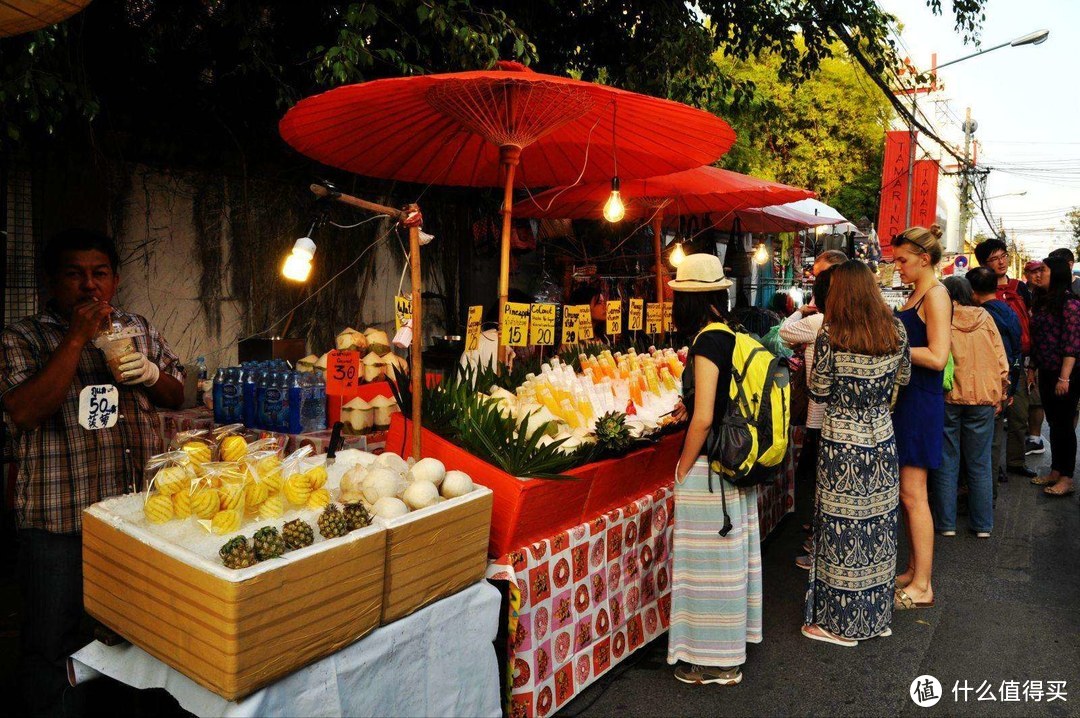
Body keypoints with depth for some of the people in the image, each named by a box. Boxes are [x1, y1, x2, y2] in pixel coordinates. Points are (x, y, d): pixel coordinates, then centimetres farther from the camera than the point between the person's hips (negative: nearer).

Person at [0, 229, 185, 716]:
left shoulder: (138, 329, 10)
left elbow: (176, 396, 14)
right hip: (59, 523, -4)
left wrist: (151, 374, -8)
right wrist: (78, 337, -20)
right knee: (53, 643, 10)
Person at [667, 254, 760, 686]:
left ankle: (716, 663, 19)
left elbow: (703, 419, -22)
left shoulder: (707, 342, -19)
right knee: (729, 554, 19)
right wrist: (691, 405, 14)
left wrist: (682, 473, -12)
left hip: (709, 468, -9)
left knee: (708, 560, 4)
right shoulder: (733, 336, 6)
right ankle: (730, 649, 36)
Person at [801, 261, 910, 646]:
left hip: (842, 442, -5)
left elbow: (819, 391, -7)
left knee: (842, 525, 5)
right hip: (882, 436, 5)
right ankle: (878, 616, 29)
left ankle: (841, 623, 17)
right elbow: (904, 377, 12)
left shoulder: (831, 334, -14)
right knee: (879, 521, 14)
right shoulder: (895, 329, -1)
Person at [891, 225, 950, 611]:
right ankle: (914, 570, 26)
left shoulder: (935, 295, -13)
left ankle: (922, 587, 6)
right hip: (905, 398, 9)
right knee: (907, 492, 14)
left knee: (913, 493, -4)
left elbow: (937, 357, -21)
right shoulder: (917, 294, 15)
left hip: (921, 401, -9)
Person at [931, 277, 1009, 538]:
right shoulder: (984, 317, 4)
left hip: (947, 397, -2)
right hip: (983, 397, 2)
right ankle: (983, 525, 17)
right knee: (980, 465, 11)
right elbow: (1001, 360, 4)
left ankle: (946, 523, 10)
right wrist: (999, 396, 13)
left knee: (946, 464, 6)